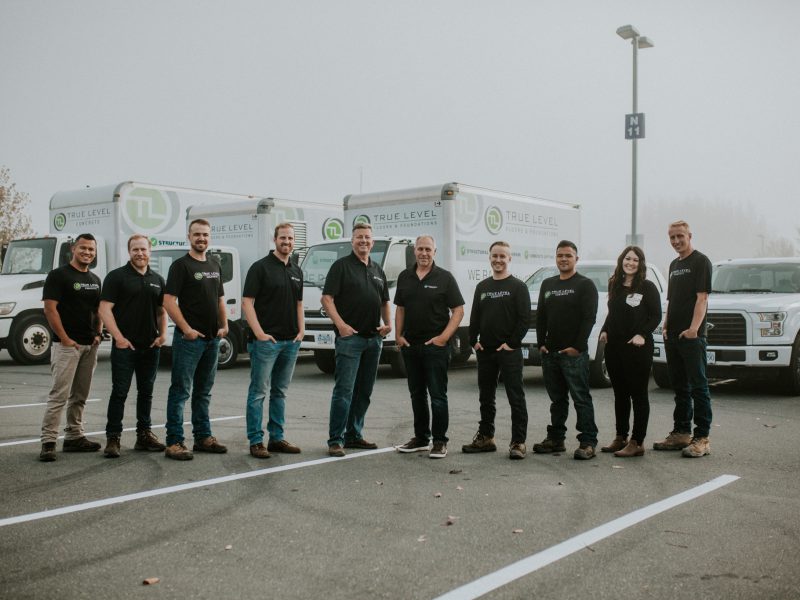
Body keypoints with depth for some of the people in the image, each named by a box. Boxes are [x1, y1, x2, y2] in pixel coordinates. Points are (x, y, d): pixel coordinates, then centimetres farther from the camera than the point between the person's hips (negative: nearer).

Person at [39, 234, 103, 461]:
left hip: (90, 346, 7)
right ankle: (48, 441, -9)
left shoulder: (95, 280, 15)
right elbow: (50, 308, -12)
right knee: (59, 394, -11)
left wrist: (97, 334, 6)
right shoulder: (59, 275, -6)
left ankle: (74, 436, 19)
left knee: (80, 396, 12)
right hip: (67, 345, -7)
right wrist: (65, 339, -15)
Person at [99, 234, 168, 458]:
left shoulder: (158, 280, 13)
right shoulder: (116, 276, -3)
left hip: (151, 347, 5)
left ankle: (144, 435, 20)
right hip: (125, 346, -5)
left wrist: (163, 334, 2)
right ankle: (113, 438, 3)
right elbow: (105, 309, -8)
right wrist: (119, 337, -15)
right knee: (119, 392, -3)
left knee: (146, 392, 12)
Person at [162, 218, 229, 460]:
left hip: (212, 339, 7)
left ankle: (203, 437, 22)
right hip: (189, 338, -7)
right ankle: (174, 442, -3)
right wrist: (186, 329, -17)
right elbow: (169, 301, -14)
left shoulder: (215, 266, 15)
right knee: (180, 391, -5)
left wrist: (224, 325, 9)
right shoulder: (181, 265, -7)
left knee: (203, 392, 14)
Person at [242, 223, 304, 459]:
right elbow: (247, 302, -10)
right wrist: (259, 332, -16)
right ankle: (256, 441, 3)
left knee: (280, 392, 12)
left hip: (291, 342, 7)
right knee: (259, 391, -2)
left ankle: (277, 438, 19)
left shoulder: (297, 271, 14)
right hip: (266, 340, -7)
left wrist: (301, 329, 8)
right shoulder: (260, 267, -6)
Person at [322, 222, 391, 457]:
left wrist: (387, 323, 6)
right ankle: (336, 440, -5)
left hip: (373, 339, 7)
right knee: (344, 390, -9)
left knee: (364, 392, 11)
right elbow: (327, 298, -9)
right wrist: (341, 324, -20)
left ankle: (354, 435, 20)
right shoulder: (341, 266, -3)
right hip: (349, 338, -7)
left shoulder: (377, 270, 17)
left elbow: (384, 302, 24)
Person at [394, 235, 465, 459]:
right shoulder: (405, 277, 10)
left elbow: (458, 310, -6)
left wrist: (444, 337, -15)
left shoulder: (444, 277, -3)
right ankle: (421, 438, 22)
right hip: (410, 346, 5)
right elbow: (400, 309, 16)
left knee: (437, 395, -2)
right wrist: (399, 335, 3)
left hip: (435, 346, -5)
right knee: (417, 394, 12)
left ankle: (440, 441, 5)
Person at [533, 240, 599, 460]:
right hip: (549, 352, 6)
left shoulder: (585, 285, -2)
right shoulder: (547, 284, 16)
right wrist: (541, 343, 6)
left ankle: (588, 442, -4)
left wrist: (577, 346, -15)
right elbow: (540, 316, 17)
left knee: (581, 398, -6)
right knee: (557, 399, 13)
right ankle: (555, 439, 20)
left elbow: (589, 318, -10)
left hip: (574, 353, -6)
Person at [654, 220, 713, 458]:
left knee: (698, 387, -5)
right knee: (680, 387, 12)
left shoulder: (700, 261, -4)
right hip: (673, 336, 8)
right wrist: (666, 326, 10)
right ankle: (681, 434, 20)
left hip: (692, 336, -8)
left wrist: (693, 328, -21)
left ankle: (702, 438, -3)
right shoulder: (674, 265, 19)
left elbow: (702, 297, -13)